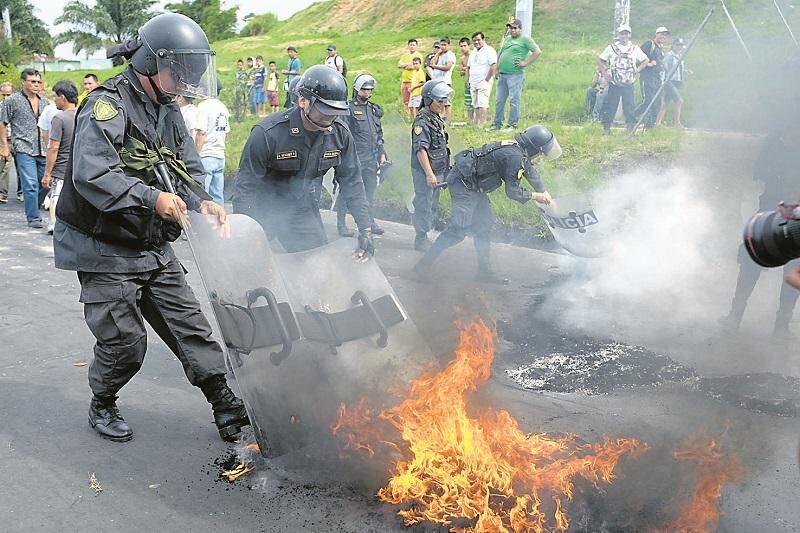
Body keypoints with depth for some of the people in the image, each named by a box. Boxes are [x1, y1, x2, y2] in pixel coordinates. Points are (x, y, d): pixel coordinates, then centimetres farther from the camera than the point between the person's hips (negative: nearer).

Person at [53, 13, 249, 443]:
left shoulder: (169, 112, 9)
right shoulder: (108, 105, -18)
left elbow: (188, 168, 9)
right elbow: (90, 175, -30)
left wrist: (201, 202, -13)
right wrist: (151, 198, -39)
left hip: (153, 248, 7)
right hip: (105, 250, -7)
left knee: (189, 324, 6)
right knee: (124, 342, -2)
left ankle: (225, 405, 13)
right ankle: (101, 406, 26)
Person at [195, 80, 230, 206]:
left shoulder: (204, 106, -10)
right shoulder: (223, 108, 13)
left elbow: (202, 133, -16)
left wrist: (196, 155, -12)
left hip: (206, 155, -8)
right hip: (220, 156, 8)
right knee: (218, 195, 11)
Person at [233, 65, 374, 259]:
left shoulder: (341, 134, -11)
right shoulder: (267, 133, -24)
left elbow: (352, 182, 0)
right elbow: (246, 186, -18)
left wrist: (365, 230, -2)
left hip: (305, 214, 4)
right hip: (264, 212, -3)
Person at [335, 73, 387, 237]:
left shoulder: (374, 110, 17)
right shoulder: (348, 109, -4)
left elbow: (379, 134, 23)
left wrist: (382, 153, 17)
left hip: (371, 159, 6)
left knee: (370, 190, 11)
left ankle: (370, 220, 22)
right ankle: (341, 223, 4)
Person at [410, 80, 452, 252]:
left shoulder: (437, 119, 12)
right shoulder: (422, 122, -18)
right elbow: (421, 150, -24)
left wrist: (446, 170, 21)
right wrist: (429, 174, -27)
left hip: (438, 172, 9)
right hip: (425, 173, -9)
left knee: (432, 206, 16)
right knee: (423, 206, -1)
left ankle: (425, 236, 28)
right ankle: (420, 240, 8)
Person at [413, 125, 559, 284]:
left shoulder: (518, 150, 8)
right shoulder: (515, 157, -22)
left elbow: (530, 170, 27)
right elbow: (512, 191, -16)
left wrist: (545, 193, 31)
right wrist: (535, 196, -1)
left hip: (473, 185, 11)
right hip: (464, 185, -11)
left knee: (484, 226, 13)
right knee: (458, 229, -13)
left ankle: (485, 271, 19)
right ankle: (424, 264, -8)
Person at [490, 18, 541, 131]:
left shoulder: (525, 39, -2)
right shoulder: (507, 39, 20)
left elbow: (538, 52, -9)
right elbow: (500, 54, 28)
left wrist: (525, 63, -11)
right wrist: (497, 70, 17)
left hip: (515, 74, -7)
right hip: (502, 75, 7)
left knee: (514, 100, -5)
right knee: (499, 100, 8)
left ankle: (512, 125, -2)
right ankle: (497, 123, 15)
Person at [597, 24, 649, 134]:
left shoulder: (635, 49, 7)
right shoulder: (611, 48, 4)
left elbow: (645, 60, 16)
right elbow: (600, 59, 10)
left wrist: (637, 70, 3)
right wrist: (604, 71, -1)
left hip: (628, 85, 1)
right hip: (614, 84, -1)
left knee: (629, 107, -1)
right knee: (610, 106, 0)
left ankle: (631, 128, 6)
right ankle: (606, 127, 7)